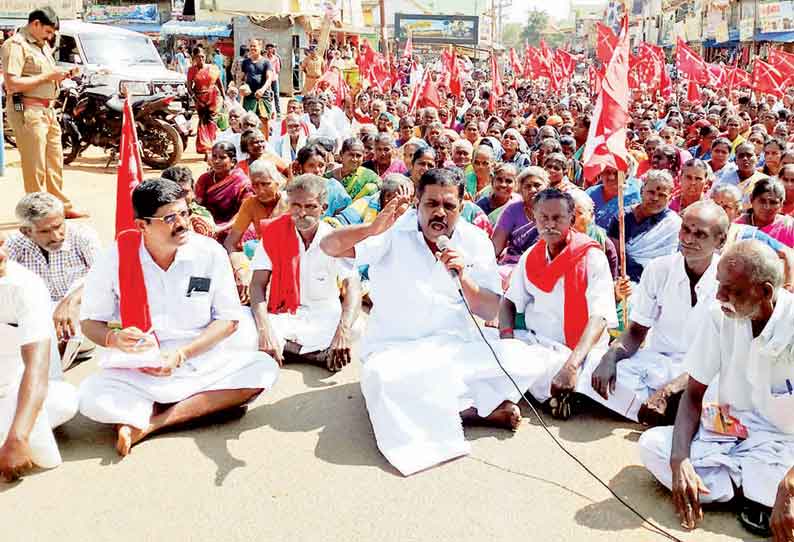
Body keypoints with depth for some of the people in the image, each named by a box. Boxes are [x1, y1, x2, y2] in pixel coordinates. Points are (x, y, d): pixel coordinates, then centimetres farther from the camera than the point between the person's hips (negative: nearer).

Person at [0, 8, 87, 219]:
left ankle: (61, 206, 26)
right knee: (35, 166, -5)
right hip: (28, 112, -9)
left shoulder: (43, 46, 19)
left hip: (48, 110, 9)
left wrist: (63, 75, 9)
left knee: (54, 162, 15)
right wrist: (47, 76, -17)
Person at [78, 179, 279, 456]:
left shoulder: (210, 253, -8)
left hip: (204, 365, 2)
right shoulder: (115, 259, -7)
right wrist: (115, 339, -19)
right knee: (92, 397, -28)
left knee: (263, 368, -23)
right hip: (140, 371, -1)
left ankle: (150, 423, -20)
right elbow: (90, 322, 5)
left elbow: (228, 320, -3)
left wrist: (182, 354, -16)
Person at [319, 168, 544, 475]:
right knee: (384, 377, -37)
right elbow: (329, 247, -16)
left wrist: (463, 277, -20)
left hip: (455, 347, 2)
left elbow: (490, 312, 0)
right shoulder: (394, 233, -7)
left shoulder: (474, 242, 1)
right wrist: (374, 228, -34)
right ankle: (480, 408, -19)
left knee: (517, 357, -20)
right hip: (395, 349, -2)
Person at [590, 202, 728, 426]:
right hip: (655, 361, 3)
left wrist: (668, 390, -26)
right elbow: (637, 331, 5)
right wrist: (611, 356, -19)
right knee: (600, 377, -25)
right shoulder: (658, 269, 0)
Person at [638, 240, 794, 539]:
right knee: (651, 444, -19)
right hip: (723, 430, 5)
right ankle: (758, 492, -16)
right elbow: (694, 394, -2)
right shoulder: (720, 316, -7)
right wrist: (680, 459, -18)